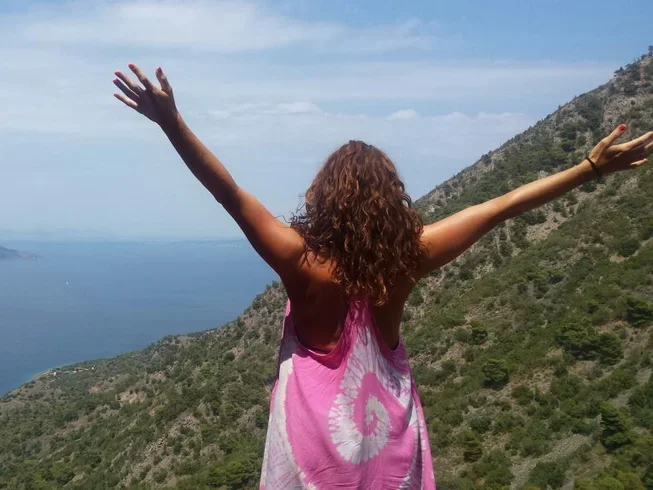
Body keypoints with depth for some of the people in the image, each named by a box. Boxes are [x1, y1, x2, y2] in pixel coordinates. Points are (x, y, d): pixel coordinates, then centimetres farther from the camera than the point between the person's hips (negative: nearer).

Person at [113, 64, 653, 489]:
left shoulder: (304, 263, -21)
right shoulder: (406, 258, -13)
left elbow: (231, 194, -25)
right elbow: (502, 207, -8)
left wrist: (172, 122, -27)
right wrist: (592, 167, -1)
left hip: (318, 424, -2)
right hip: (386, 422, 3)